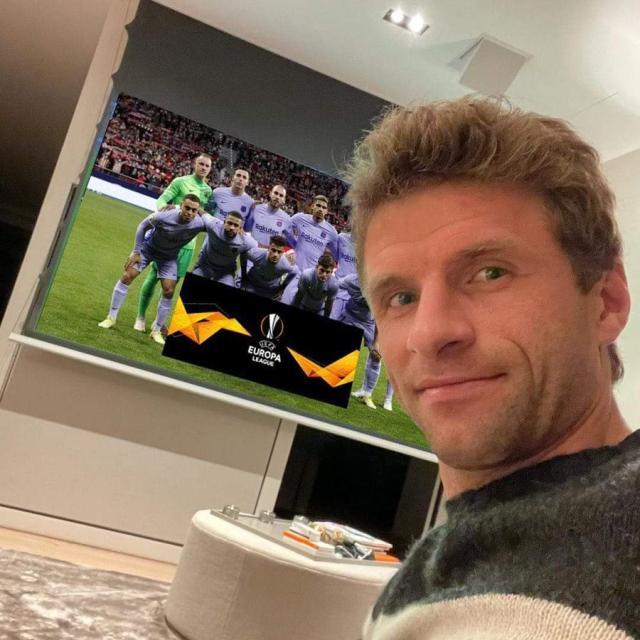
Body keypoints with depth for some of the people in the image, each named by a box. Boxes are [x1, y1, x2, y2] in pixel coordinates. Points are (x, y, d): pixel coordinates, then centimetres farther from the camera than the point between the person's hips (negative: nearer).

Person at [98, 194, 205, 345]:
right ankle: (111, 318, 6)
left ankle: (156, 331, 9)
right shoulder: (163, 216, -35)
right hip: (148, 247, -1)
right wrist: (136, 252, -12)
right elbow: (143, 226, -15)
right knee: (127, 277, -8)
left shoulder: (199, 223, -31)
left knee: (169, 291, -7)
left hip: (169, 257, 1)